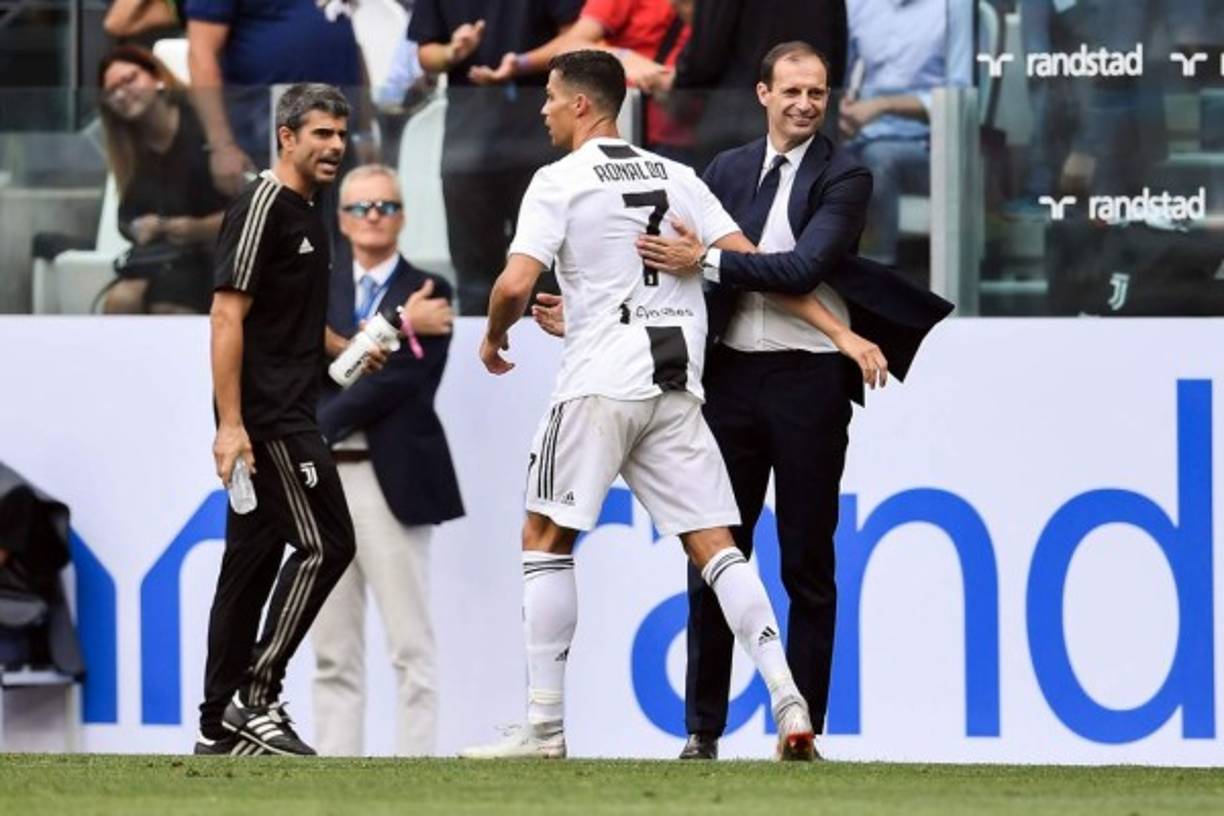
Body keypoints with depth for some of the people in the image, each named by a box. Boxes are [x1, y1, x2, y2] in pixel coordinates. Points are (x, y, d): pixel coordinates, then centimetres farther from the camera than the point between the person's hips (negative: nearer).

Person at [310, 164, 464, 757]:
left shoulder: (427, 292, 1)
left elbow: (397, 382, -10)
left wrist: (310, 431, -12)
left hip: (390, 480, -4)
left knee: (410, 644, -4)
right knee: (332, 650, 5)